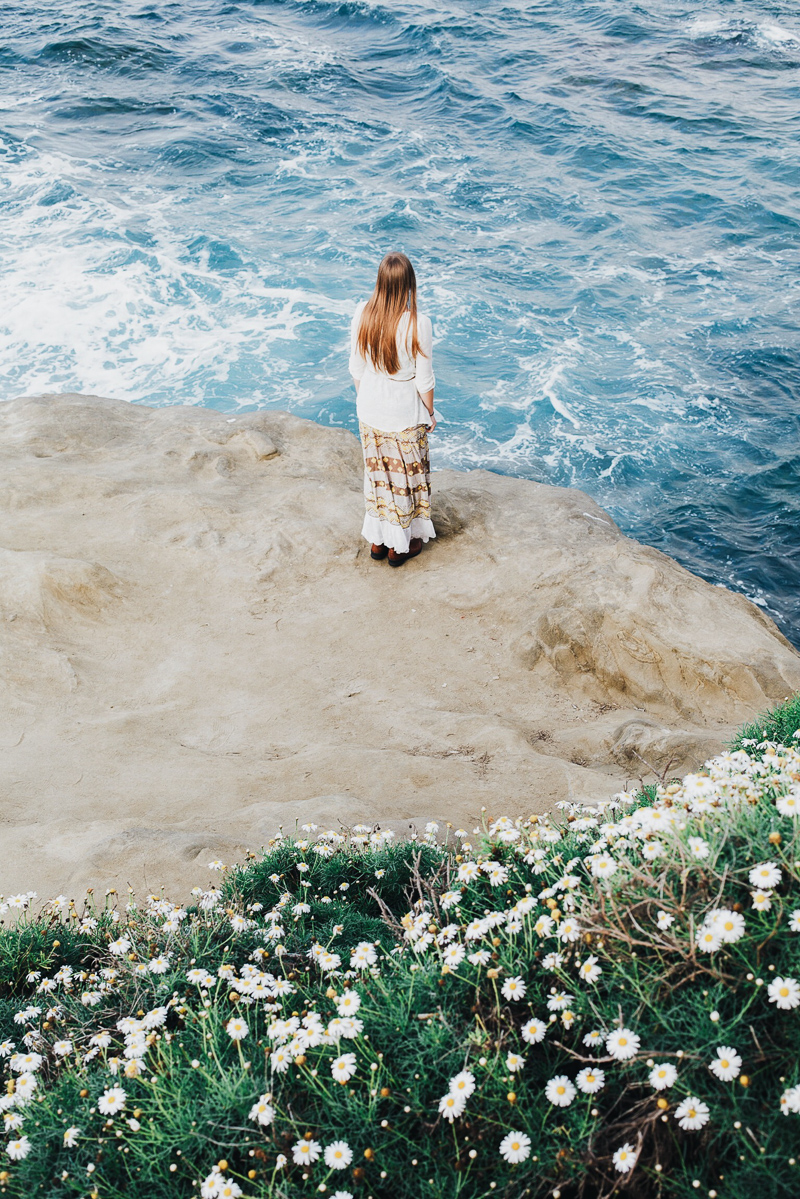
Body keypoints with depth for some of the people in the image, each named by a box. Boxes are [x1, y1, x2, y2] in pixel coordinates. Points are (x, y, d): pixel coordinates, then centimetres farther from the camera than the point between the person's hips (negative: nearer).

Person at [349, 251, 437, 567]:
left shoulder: (362, 314, -12)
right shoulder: (417, 324, -24)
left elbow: (356, 368, -1)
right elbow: (424, 379, -15)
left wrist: (364, 398, 15)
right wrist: (430, 413, 1)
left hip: (369, 411, 4)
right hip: (404, 416, -4)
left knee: (377, 472, 21)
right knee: (404, 476, 15)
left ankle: (378, 540, 35)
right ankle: (399, 547, 29)